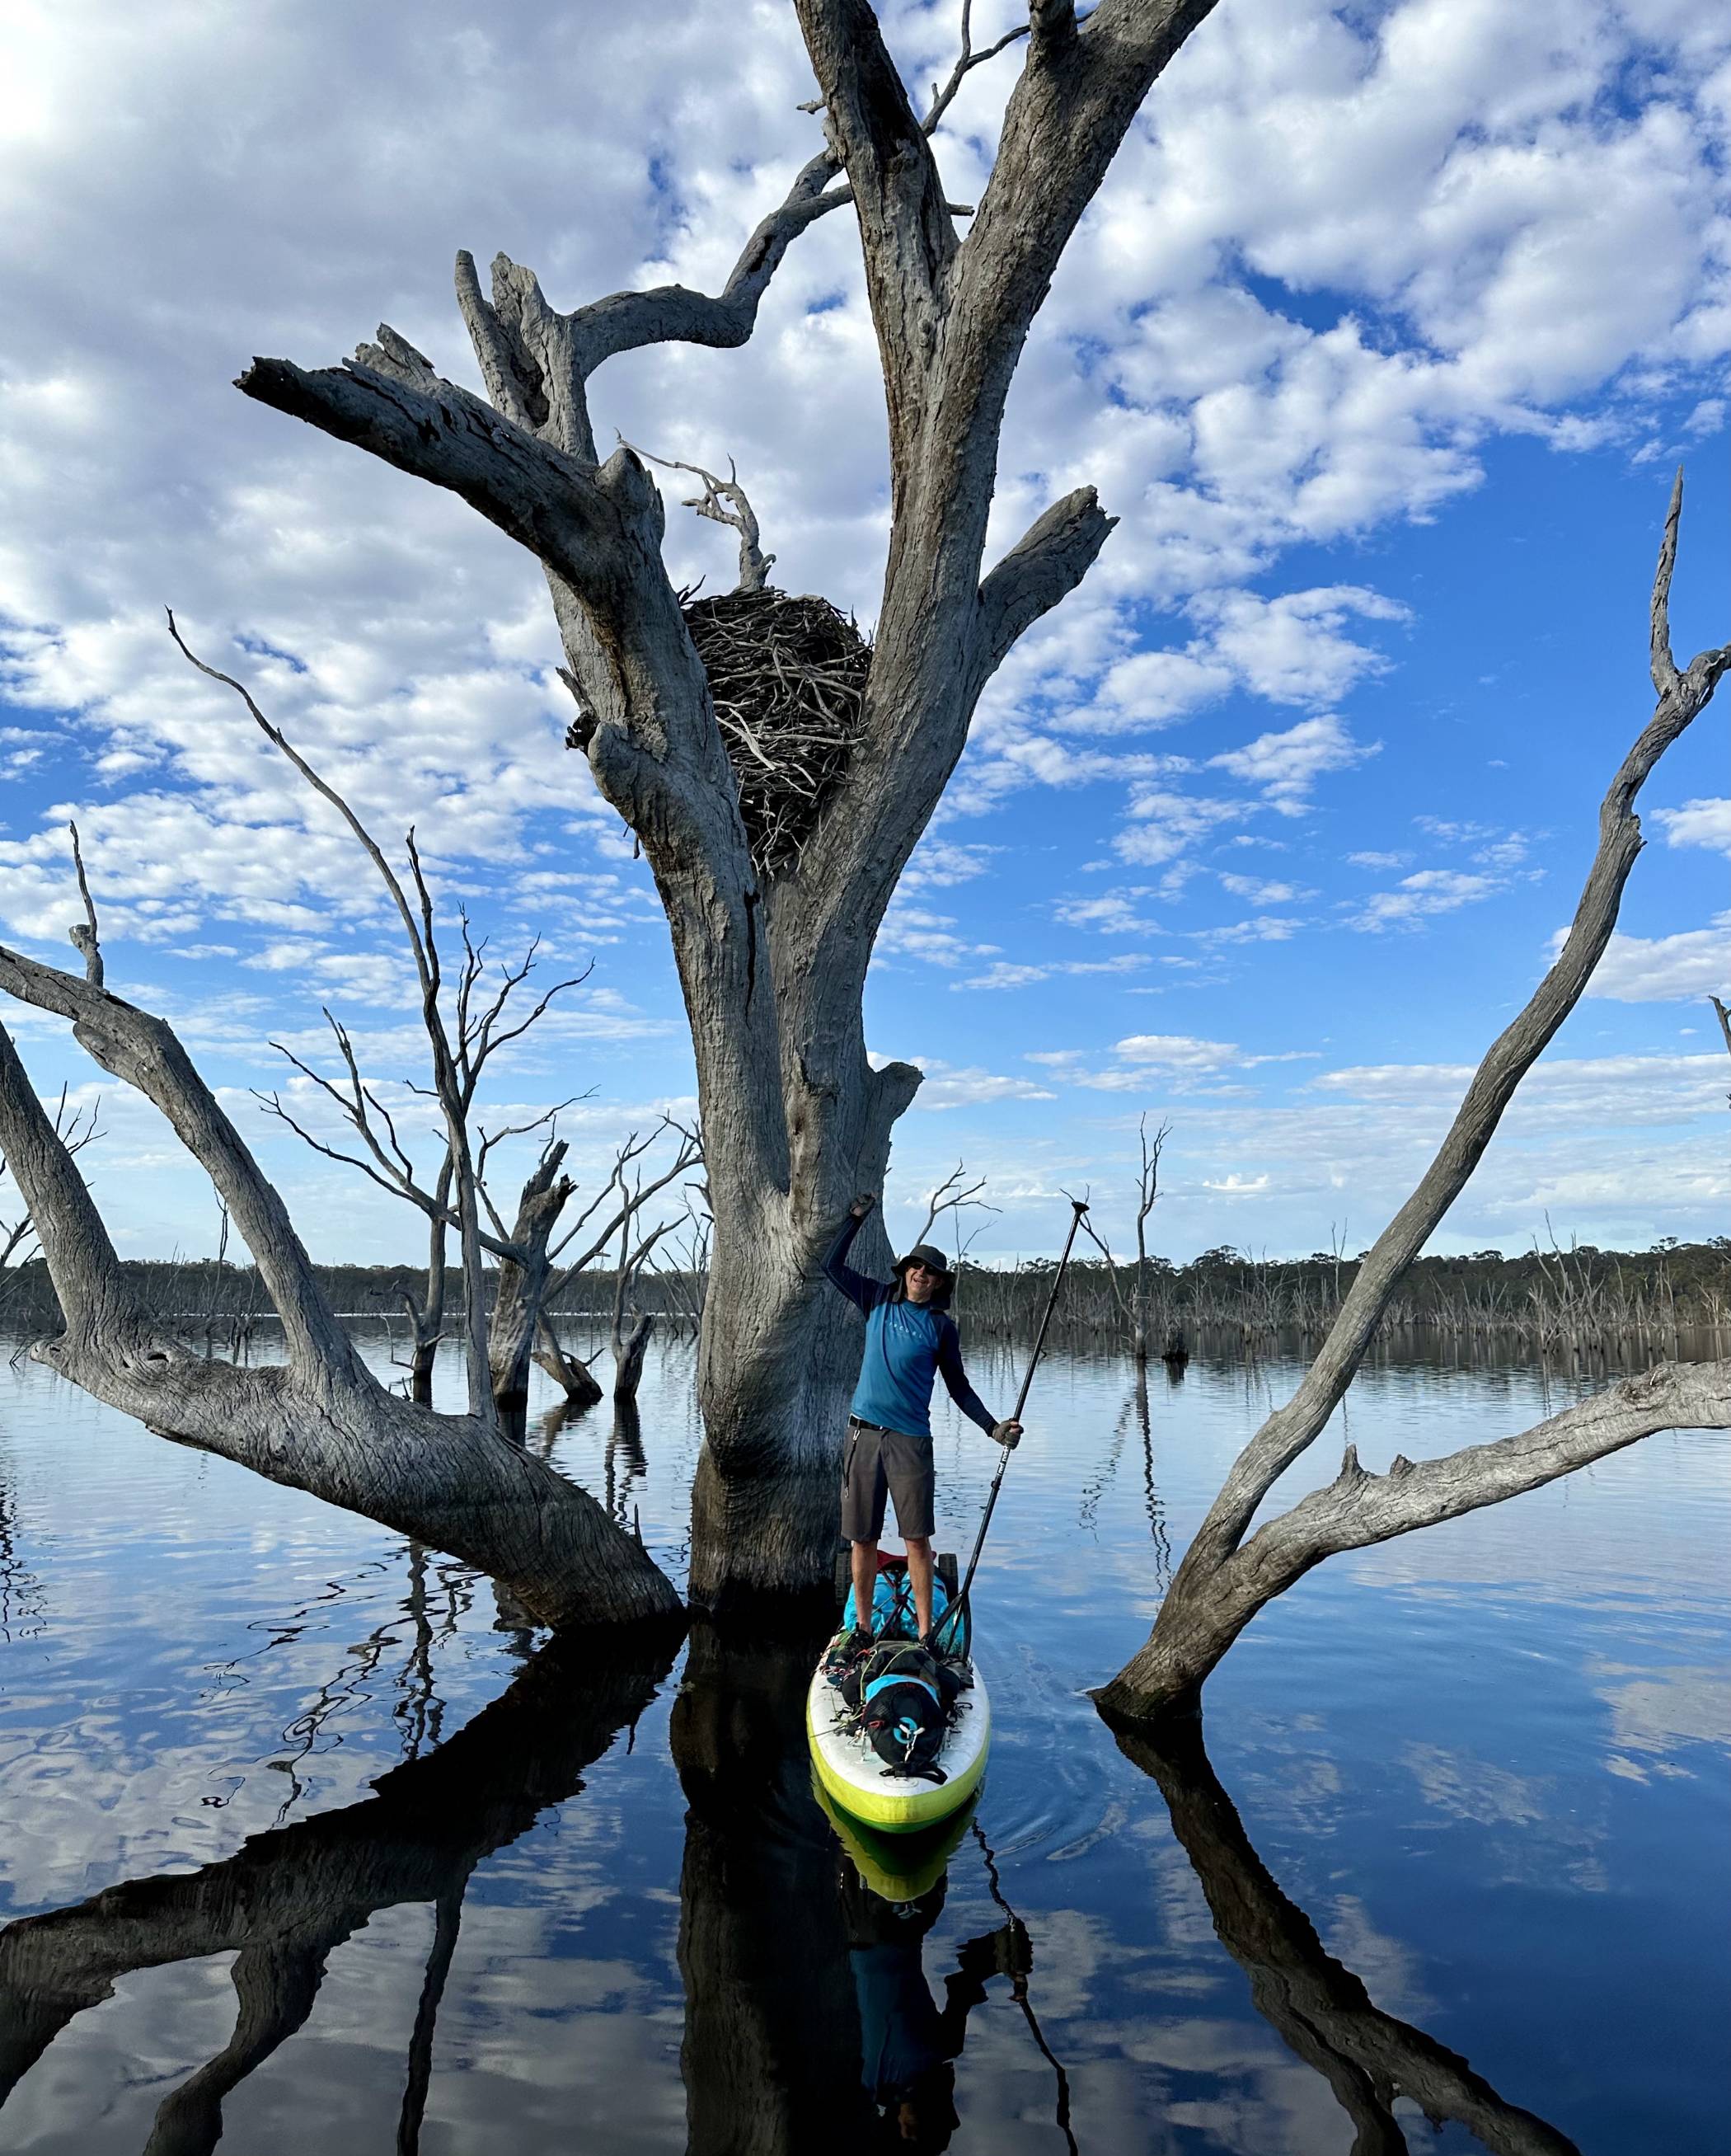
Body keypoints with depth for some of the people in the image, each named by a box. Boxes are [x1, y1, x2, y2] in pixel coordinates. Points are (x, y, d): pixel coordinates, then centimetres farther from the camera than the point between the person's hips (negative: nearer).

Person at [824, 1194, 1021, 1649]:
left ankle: (925, 1631, 1)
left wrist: (993, 1427, 1)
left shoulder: (941, 1326, 6)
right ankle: (862, 1626, 16)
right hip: (864, 1435, 2)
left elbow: (958, 1387, 11)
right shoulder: (879, 1301, 10)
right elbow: (833, 1266, 14)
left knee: (917, 1538, -5)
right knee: (862, 1539, 5)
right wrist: (856, 1217, 10)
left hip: (911, 1440, -2)